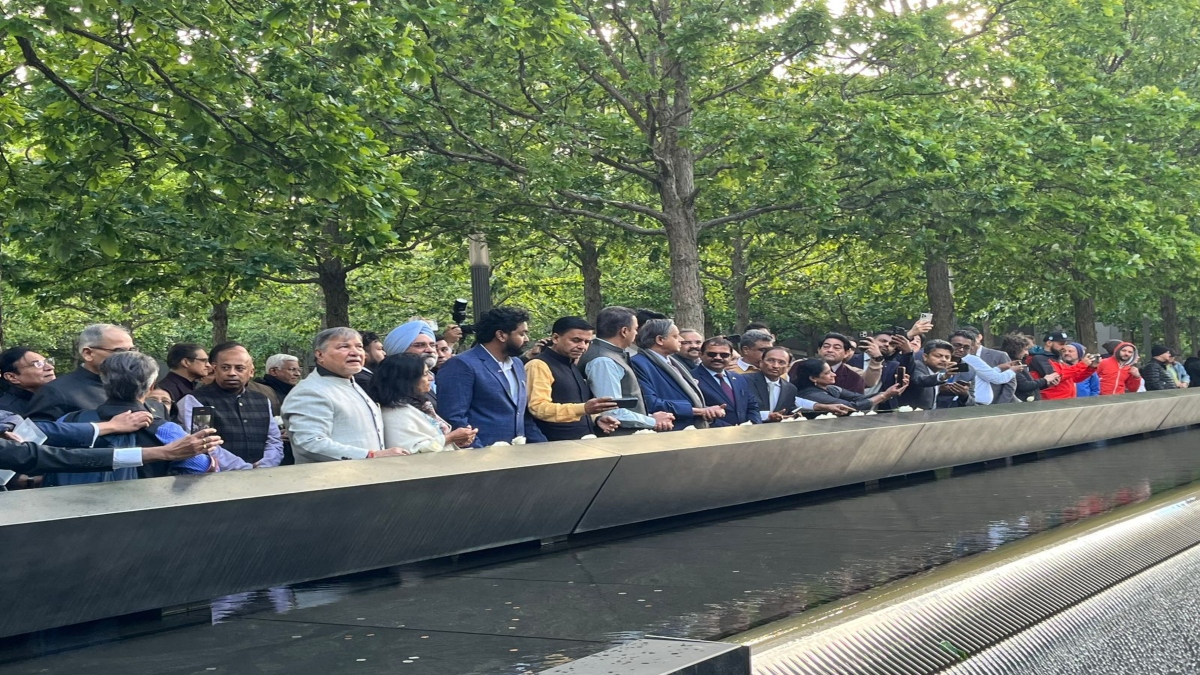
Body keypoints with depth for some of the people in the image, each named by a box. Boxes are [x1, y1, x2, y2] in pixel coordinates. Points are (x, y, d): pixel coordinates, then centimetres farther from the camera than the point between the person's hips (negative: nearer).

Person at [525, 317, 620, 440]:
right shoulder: (539, 365, -5)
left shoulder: (576, 367, 20)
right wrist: (583, 409, -25)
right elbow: (538, 408, -16)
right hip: (559, 445, -8)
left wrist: (596, 419, 9)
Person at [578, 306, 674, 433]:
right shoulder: (603, 362, -15)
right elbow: (613, 412, -20)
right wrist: (652, 421, -10)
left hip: (632, 434, 9)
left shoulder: (613, 356, 13)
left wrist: (650, 418, 3)